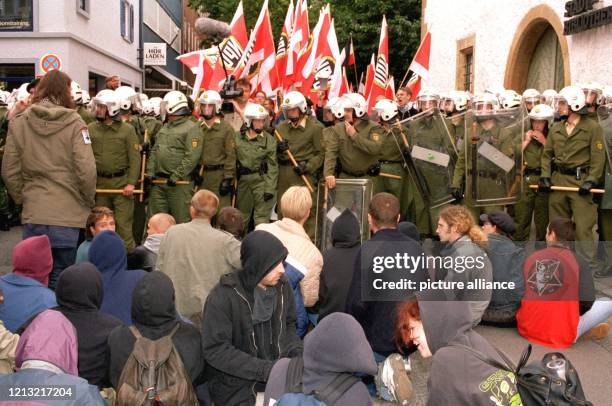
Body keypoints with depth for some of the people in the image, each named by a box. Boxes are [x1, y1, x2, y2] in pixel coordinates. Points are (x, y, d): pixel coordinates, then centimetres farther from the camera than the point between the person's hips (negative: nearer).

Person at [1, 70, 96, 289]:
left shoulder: (18, 123, 1)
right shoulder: (74, 123, -8)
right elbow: (86, 170, -13)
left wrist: (22, 198, 16)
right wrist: (88, 201, 3)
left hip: (33, 214, 3)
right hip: (67, 213, -3)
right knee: (59, 276, 8)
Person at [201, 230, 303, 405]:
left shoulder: (282, 286, -2)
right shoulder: (223, 296, -17)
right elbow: (215, 350, -17)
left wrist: (297, 353, -6)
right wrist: (266, 369, -21)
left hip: (279, 376, 4)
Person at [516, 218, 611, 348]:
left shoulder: (531, 257, 1)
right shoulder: (579, 261, -8)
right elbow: (586, 303, -9)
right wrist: (569, 311, 12)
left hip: (526, 329, 4)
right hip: (560, 337, -4)